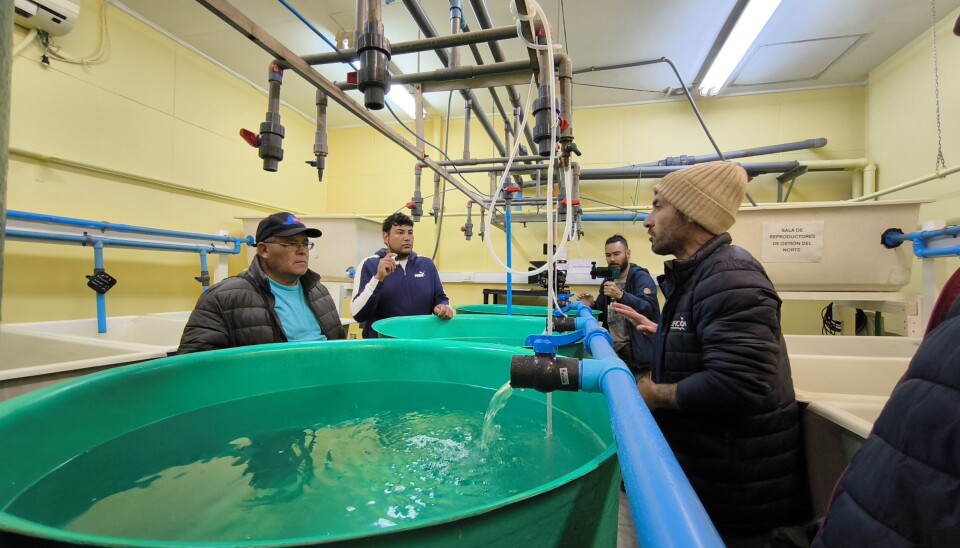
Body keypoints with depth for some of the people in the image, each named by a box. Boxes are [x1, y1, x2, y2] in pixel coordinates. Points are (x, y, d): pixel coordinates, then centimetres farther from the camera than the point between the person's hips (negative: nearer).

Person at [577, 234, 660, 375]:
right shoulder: (608, 280, 12)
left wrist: (621, 295, -39)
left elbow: (649, 309, -25)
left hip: (637, 351, -6)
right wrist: (591, 306, -3)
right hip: (612, 349, 7)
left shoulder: (641, 277, -10)